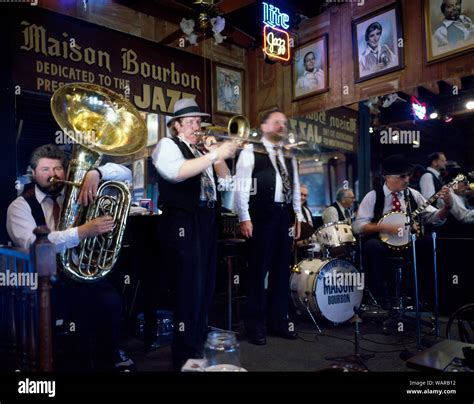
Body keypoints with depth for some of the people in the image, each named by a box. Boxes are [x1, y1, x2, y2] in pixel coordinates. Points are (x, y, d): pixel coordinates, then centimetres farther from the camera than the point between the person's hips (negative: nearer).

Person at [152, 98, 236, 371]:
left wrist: (217, 153, 2)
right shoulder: (167, 145, -1)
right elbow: (177, 172, -22)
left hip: (208, 221, 8)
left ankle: (199, 346, 27)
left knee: (206, 285, 12)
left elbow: (225, 180, 15)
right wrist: (216, 154, -24)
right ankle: (184, 356, 6)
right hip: (184, 223, -8)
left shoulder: (202, 151, 22)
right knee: (191, 286, -8)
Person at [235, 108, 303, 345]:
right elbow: (241, 186, -8)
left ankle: (279, 321, 24)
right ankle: (254, 325, 13)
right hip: (261, 215, -6)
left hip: (284, 214, 6)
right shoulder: (250, 152, -1)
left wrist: (298, 215, 13)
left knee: (282, 269, 11)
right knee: (258, 269, 0)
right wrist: (244, 217, -14)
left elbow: (295, 187, 20)